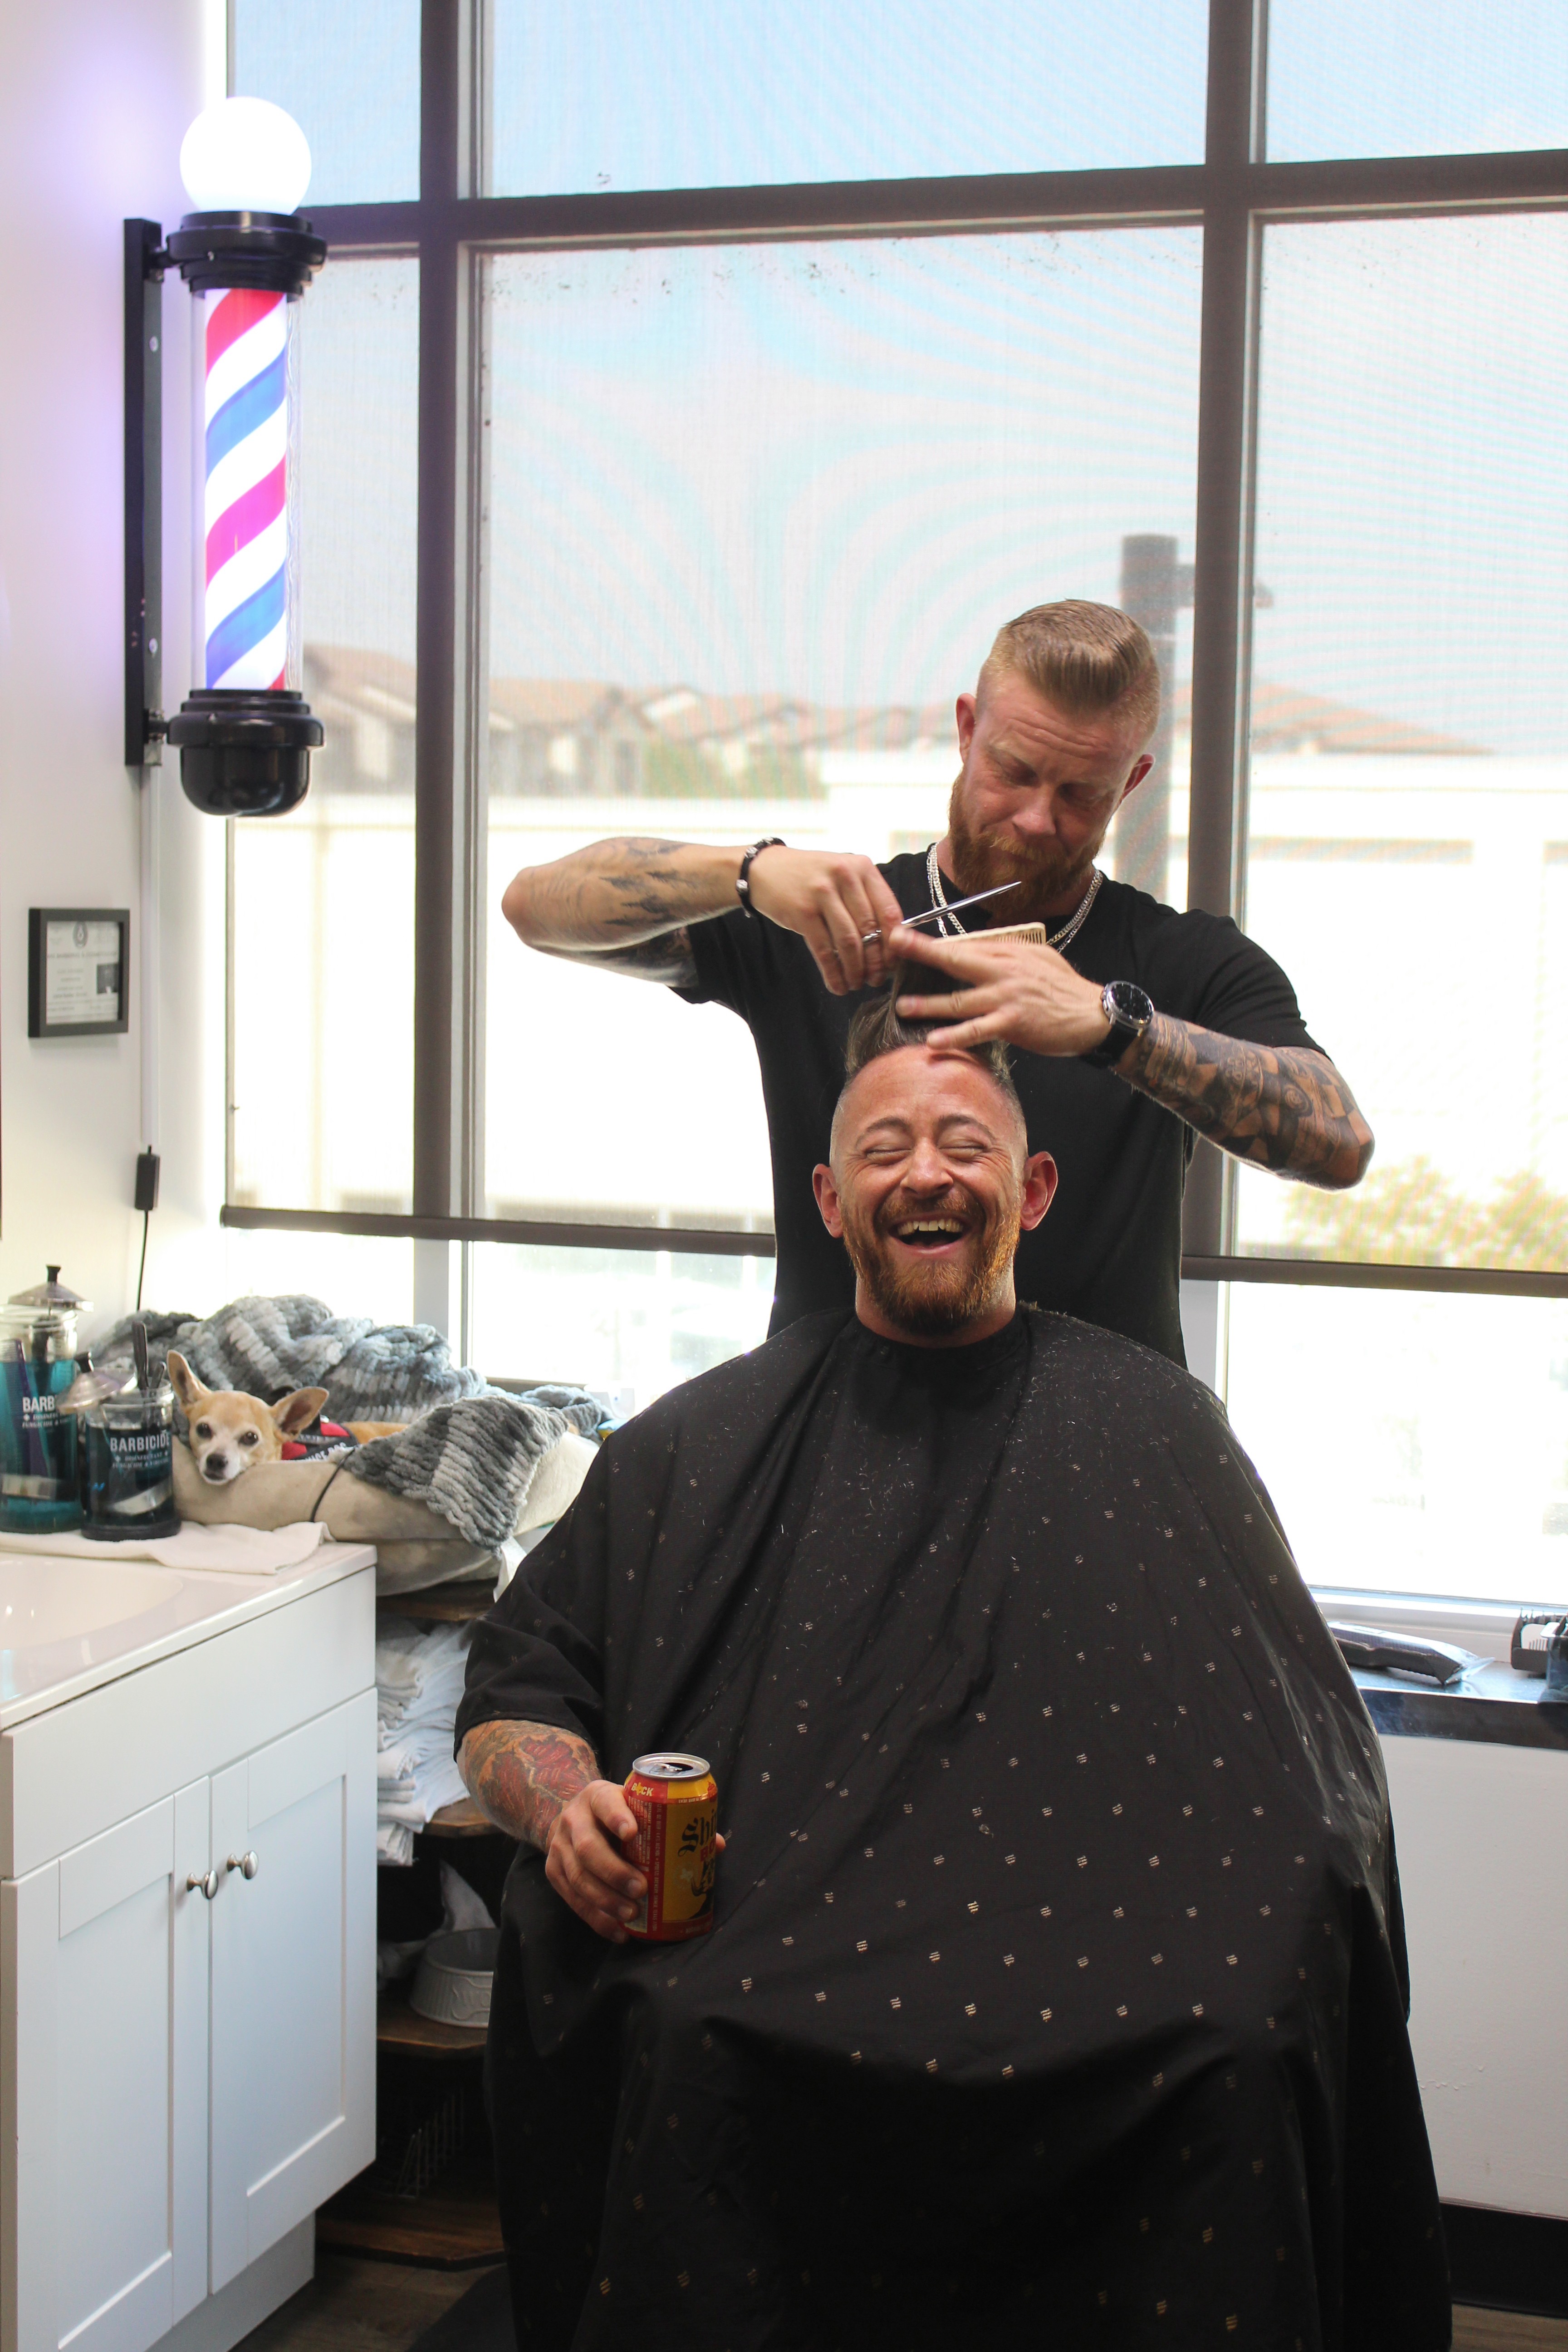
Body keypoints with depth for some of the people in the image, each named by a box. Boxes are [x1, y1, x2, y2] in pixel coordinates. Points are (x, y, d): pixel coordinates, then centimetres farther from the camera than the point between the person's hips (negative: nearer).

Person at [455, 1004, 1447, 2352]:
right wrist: (565, 1805, -7)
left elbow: (1312, 1749, 14)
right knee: (689, 2055, -31)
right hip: (763, 1960, 0)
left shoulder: (1155, 1432, 13)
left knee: (1238, 2057, -29)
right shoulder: (699, 1446, 14)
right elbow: (512, 1695, 17)